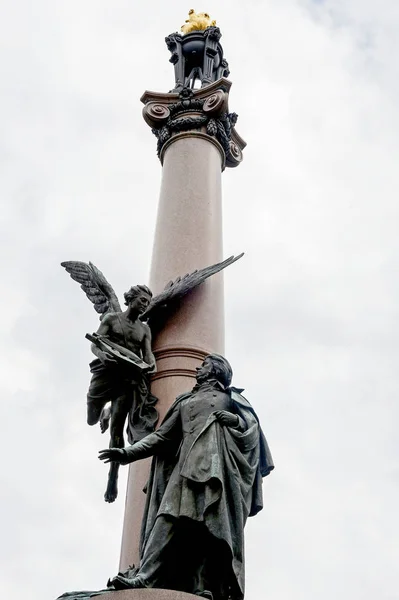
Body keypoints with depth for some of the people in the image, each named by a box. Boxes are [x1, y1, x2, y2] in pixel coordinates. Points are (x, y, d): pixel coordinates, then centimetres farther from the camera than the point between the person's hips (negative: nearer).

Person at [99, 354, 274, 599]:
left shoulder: (230, 398, 23)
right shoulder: (186, 401, 32)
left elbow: (253, 426, 13)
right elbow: (162, 435, 23)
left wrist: (235, 420, -8)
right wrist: (128, 452, 12)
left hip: (216, 463, -3)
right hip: (188, 464, 3)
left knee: (211, 522, -19)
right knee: (172, 514, -17)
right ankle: (146, 574, -33)